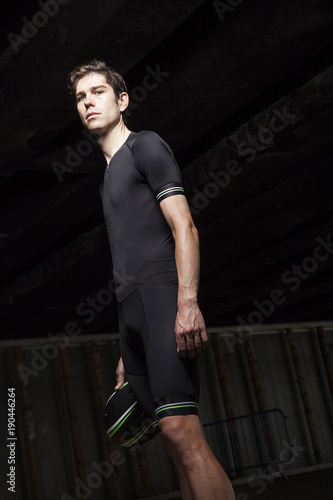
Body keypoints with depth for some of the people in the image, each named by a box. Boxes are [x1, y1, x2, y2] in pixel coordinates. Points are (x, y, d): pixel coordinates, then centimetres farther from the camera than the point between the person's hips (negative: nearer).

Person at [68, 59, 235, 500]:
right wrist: (127, 354, 22)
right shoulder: (110, 174, 28)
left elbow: (184, 227, -7)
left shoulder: (146, 146, 5)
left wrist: (188, 301, -22)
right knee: (175, 440, 2)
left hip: (162, 294, -8)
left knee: (180, 429, -21)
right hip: (131, 308, 8)